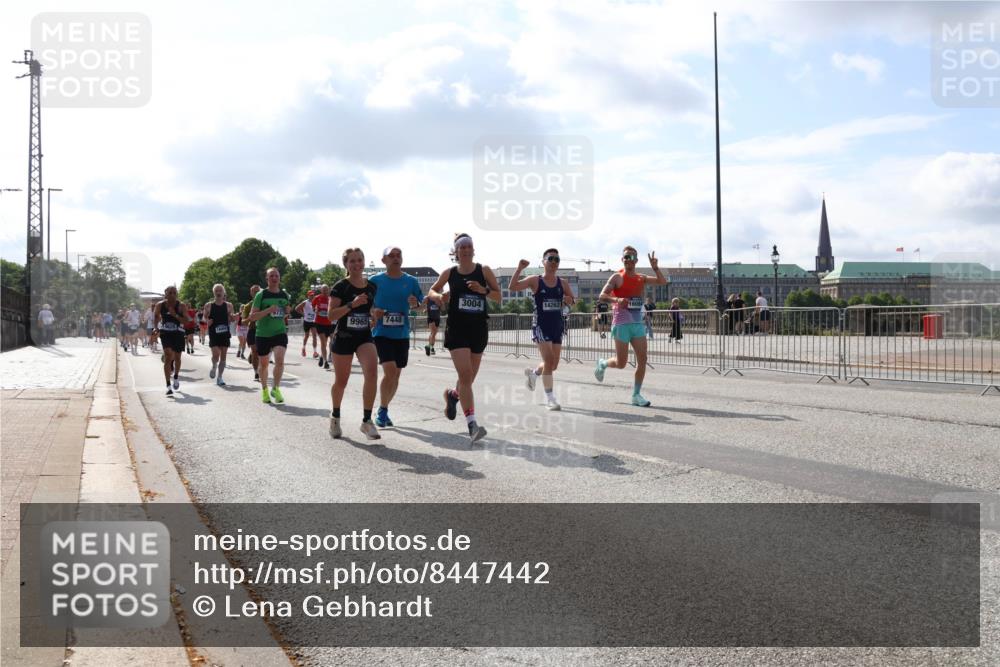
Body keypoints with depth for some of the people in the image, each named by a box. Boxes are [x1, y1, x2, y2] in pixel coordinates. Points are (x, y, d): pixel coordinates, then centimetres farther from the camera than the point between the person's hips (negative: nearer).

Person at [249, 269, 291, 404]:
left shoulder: (285, 295, 6)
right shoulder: (261, 295, -6)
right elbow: (252, 317, -11)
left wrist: (286, 314, 0)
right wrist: (269, 310, -23)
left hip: (280, 333, 1)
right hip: (263, 334, -1)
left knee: (280, 360, -19)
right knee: (263, 363, 10)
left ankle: (276, 388, -1)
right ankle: (264, 390, 31)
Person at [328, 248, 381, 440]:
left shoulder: (372, 286, 5)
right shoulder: (341, 286, -8)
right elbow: (332, 315, -15)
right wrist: (352, 304, -25)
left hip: (364, 337, 3)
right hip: (344, 338, -2)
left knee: (372, 371, -22)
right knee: (341, 381, 9)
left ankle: (367, 421, -15)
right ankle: (335, 417, 37)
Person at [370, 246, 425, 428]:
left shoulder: (411, 281, 4)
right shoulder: (375, 281, -1)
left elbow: (423, 304, 9)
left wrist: (416, 303, -13)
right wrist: (373, 312, -14)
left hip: (402, 335, 3)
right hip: (382, 333, -3)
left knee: (396, 374, 9)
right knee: (390, 371, -17)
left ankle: (384, 410, 27)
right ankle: (382, 410, -1)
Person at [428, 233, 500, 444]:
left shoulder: (484, 271, 3)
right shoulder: (449, 273, 4)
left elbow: (498, 297, 2)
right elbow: (432, 291, 18)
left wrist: (483, 290, -16)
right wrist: (438, 296, -5)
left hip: (479, 328, 2)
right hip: (457, 328, -2)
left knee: (469, 378, 12)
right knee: (465, 375, -16)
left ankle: (452, 394, 48)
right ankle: (472, 425, -18)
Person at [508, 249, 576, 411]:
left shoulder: (563, 283, 6)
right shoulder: (535, 281, -5)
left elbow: (571, 300, 11)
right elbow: (512, 288, -13)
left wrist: (568, 300, -12)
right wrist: (519, 269, -24)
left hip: (557, 326, 5)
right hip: (541, 326, -5)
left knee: (554, 364, 10)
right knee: (549, 360, -14)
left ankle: (532, 373, 41)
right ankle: (549, 397, -4)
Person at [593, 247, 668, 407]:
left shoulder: (641, 278, 12)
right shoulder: (617, 277, -4)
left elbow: (663, 282, 6)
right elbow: (602, 296, -13)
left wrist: (655, 268, -8)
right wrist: (616, 299, -30)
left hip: (637, 323, 5)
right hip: (621, 323, -5)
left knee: (642, 359, -4)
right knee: (621, 363, -4)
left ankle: (636, 395, 5)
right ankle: (602, 364, 28)